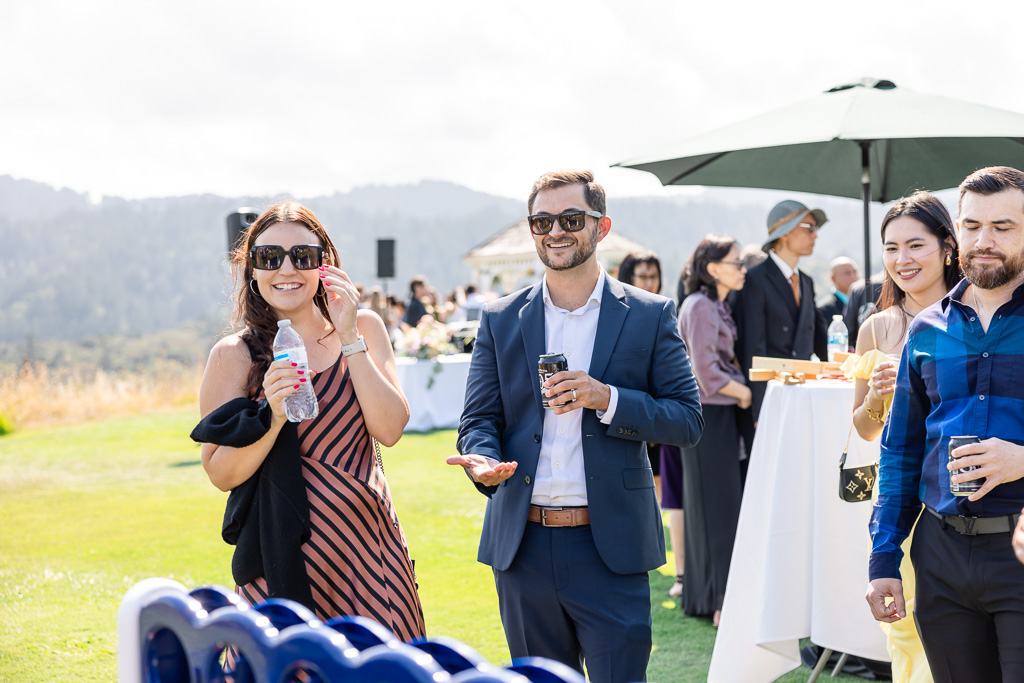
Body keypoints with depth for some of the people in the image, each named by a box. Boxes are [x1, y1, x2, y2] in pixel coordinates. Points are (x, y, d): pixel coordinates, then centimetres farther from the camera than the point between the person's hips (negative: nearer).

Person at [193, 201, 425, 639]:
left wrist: (349, 338, -11)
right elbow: (221, 475, -3)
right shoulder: (234, 355, -3)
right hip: (287, 556, -2)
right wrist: (272, 415, -19)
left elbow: (390, 430, -6)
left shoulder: (363, 328, 5)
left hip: (366, 539, 3)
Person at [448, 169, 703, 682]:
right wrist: (484, 460, -18)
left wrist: (607, 399, -17)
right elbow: (478, 420, 6)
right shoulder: (500, 320, 7)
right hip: (522, 548, 2)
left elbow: (688, 420, -1)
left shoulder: (650, 315, 2)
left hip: (611, 548, -2)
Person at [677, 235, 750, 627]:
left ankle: (705, 595, 19)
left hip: (721, 414, 9)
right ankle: (717, 600, -2)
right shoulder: (700, 307, -14)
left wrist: (742, 391, 6)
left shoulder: (719, 306, 15)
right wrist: (745, 393, -9)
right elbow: (707, 373, -19)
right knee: (717, 506, -6)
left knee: (717, 505, 12)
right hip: (708, 416, -9)